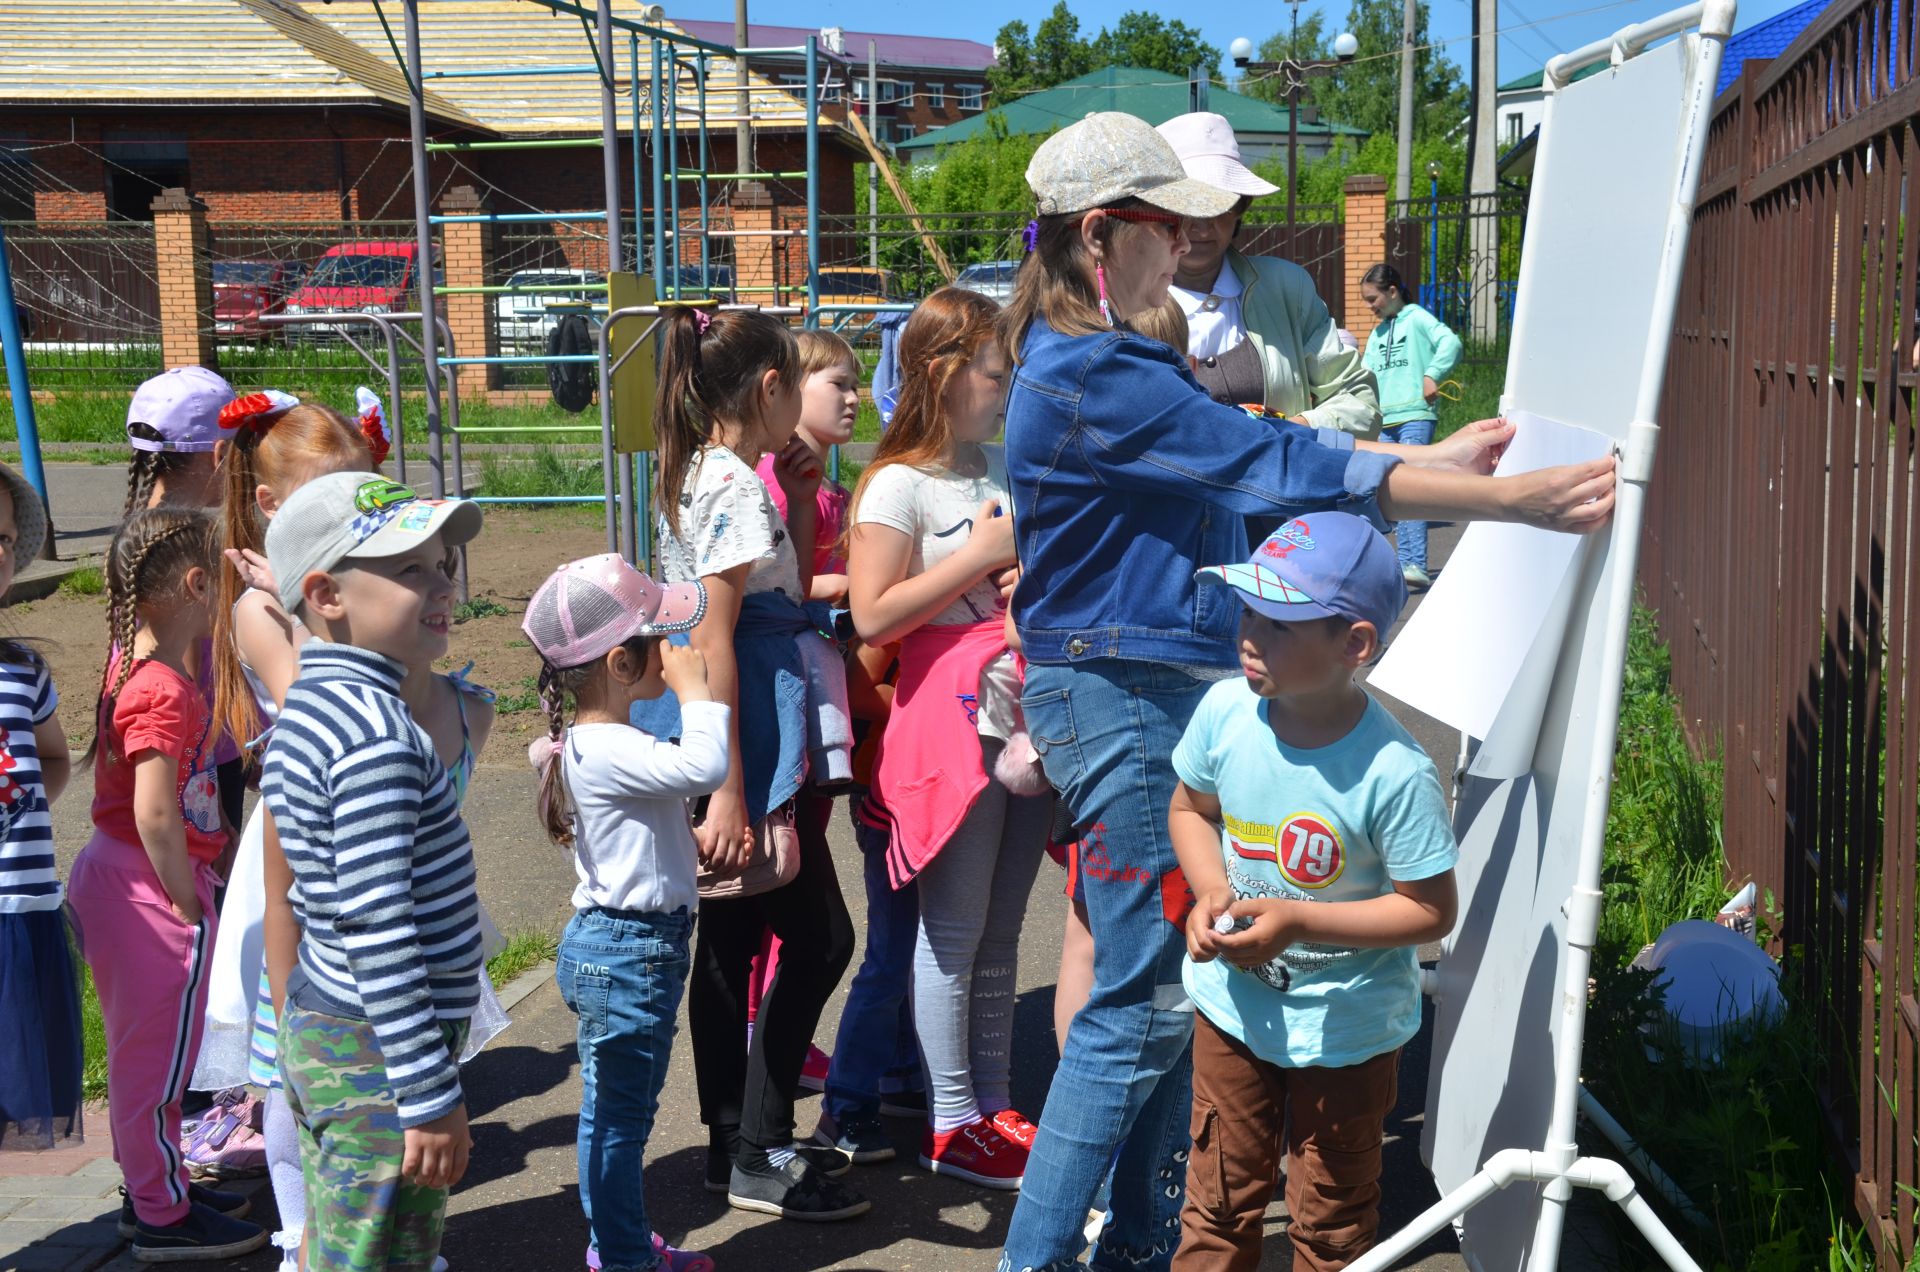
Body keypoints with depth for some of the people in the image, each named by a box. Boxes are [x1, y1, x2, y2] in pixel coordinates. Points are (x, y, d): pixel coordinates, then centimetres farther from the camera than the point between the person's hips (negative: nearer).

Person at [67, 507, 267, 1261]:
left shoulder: (131, 659, 5)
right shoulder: (165, 692, -23)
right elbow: (155, 815, -27)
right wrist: (185, 901, -18)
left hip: (111, 873, 10)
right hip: (152, 886, -10)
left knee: (139, 1051, 21)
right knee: (158, 1053, 3)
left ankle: (153, 1189, 35)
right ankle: (164, 1218, 14)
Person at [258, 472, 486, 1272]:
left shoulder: (308, 708, 9)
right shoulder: (376, 734, -21)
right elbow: (378, 929, -25)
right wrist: (432, 1096, -21)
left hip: (320, 1028, 10)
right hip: (378, 1060, -10)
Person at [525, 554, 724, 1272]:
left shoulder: (597, 741, 8)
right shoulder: (608, 751, -25)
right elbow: (706, 766, -37)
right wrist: (694, 690, -24)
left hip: (617, 946, 11)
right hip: (626, 951, -11)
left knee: (615, 1110, 20)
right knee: (619, 1114, 2)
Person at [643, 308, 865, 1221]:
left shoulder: (699, 477, 14)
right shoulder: (737, 485, -15)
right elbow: (714, 640, -21)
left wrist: (800, 509, 16)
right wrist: (730, 788, -23)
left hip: (722, 733, 10)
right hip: (746, 740, -10)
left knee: (732, 937, 14)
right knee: (819, 935, -3)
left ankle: (733, 1142, 23)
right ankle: (759, 1156, 3)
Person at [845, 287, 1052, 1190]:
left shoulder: (1005, 465, 13)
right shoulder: (898, 485, -10)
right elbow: (872, 615, -17)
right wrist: (979, 556, -17)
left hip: (1022, 722, 7)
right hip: (951, 724, -7)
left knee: (1001, 930, 14)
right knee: (954, 932, 2)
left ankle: (995, 1102, 25)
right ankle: (952, 1124, 13)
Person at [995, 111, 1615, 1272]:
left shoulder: (1111, 359, 13)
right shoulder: (1091, 378, -20)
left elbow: (1253, 442, 17)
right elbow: (1276, 468, -21)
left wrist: (1432, 455, 11)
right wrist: (1510, 499, -17)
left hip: (1166, 688, 10)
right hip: (1122, 697, -10)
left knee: (1178, 985, 14)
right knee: (1143, 1000, -4)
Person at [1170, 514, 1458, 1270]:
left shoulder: (1394, 774, -29)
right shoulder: (1225, 711, -15)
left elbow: (1432, 910, -21)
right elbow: (1190, 809, 4)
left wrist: (1296, 922, -28)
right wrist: (1211, 893, -15)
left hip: (1346, 1028, -4)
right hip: (1233, 1000, 4)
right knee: (1219, 1195, 20)